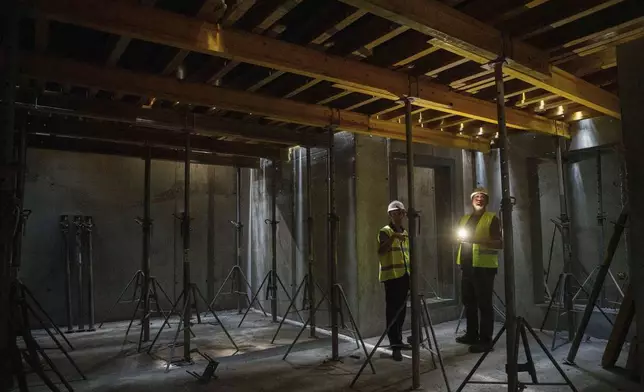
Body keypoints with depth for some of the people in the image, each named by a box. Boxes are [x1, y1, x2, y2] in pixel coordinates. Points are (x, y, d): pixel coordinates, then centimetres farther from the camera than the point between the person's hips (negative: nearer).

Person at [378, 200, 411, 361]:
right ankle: (395, 345, -6)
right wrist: (392, 238, -32)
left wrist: (411, 272, 17)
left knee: (401, 310, 12)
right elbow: (381, 252, -21)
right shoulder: (385, 231, -6)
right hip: (391, 276, -7)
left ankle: (398, 341, 22)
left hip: (404, 275, 7)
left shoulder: (405, 232, 17)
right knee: (393, 310, -8)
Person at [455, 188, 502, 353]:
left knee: (484, 304, -3)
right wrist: (460, 237, 6)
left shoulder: (492, 218, -3)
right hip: (467, 265, 7)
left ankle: (485, 340, 3)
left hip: (484, 266, -7)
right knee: (469, 302, 14)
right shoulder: (464, 219, 16)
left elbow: (500, 243, -11)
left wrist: (479, 240, -22)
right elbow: (459, 237, 28)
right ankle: (472, 335, 27)